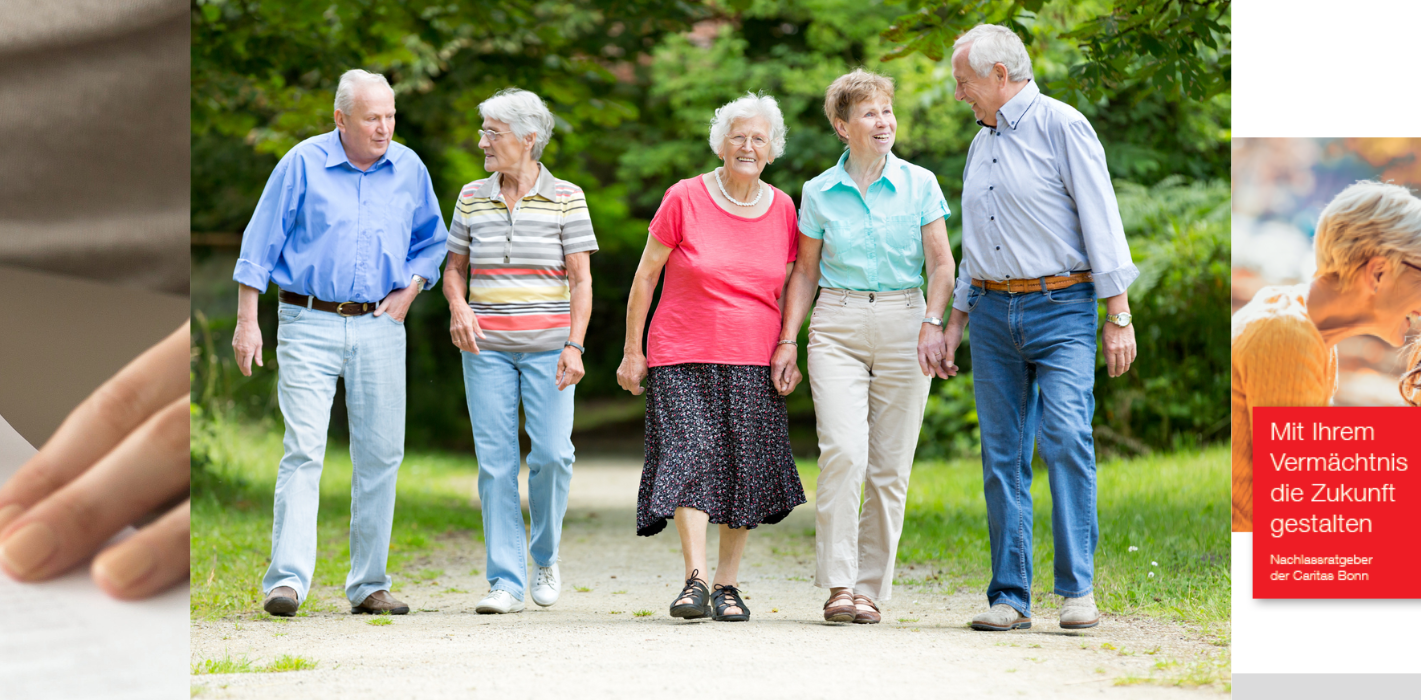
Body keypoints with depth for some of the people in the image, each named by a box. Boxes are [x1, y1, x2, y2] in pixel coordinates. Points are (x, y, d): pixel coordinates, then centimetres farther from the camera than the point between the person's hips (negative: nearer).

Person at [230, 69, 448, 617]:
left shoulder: (408, 169, 7)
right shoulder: (302, 164, -3)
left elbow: (432, 241, 20)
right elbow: (260, 245, 0)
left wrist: (409, 290, 3)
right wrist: (247, 321, -3)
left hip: (379, 328, 4)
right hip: (309, 326, -3)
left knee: (380, 454, 4)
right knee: (303, 451, -12)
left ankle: (369, 585, 13)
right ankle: (286, 581, -15)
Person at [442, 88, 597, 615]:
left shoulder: (566, 198, 0)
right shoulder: (472, 198, 9)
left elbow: (581, 279, -1)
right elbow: (454, 267, 16)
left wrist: (574, 345, -10)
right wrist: (458, 308, -5)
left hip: (547, 346, -2)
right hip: (486, 349, 2)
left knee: (551, 453, -11)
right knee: (495, 462, -2)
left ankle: (545, 556, 15)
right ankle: (506, 582, 2)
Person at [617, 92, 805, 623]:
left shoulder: (782, 210, 7)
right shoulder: (685, 200, -3)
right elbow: (645, 276, 2)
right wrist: (633, 351, 2)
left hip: (754, 364, 3)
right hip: (684, 359, -3)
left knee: (746, 471, 0)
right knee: (691, 457, -15)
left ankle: (728, 584, 10)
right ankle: (695, 580, -18)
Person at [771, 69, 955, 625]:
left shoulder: (919, 184, 5)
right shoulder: (819, 193, 7)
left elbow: (941, 265, 2)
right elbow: (806, 272, 12)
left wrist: (932, 323, -12)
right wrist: (788, 338, 4)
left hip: (902, 324, 1)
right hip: (837, 327, 0)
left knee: (889, 465, -1)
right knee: (843, 452, -17)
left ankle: (871, 589, 7)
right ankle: (839, 585, -13)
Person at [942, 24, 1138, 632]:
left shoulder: (1061, 126, -5)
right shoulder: (981, 145, 18)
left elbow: (1101, 220, -9)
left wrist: (1119, 316, -14)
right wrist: (956, 319, 21)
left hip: (1060, 309, -7)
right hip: (993, 313, 7)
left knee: (1066, 438, -19)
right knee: (1002, 456, 3)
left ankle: (1077, 589, -13)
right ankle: (1009, 598, 5)